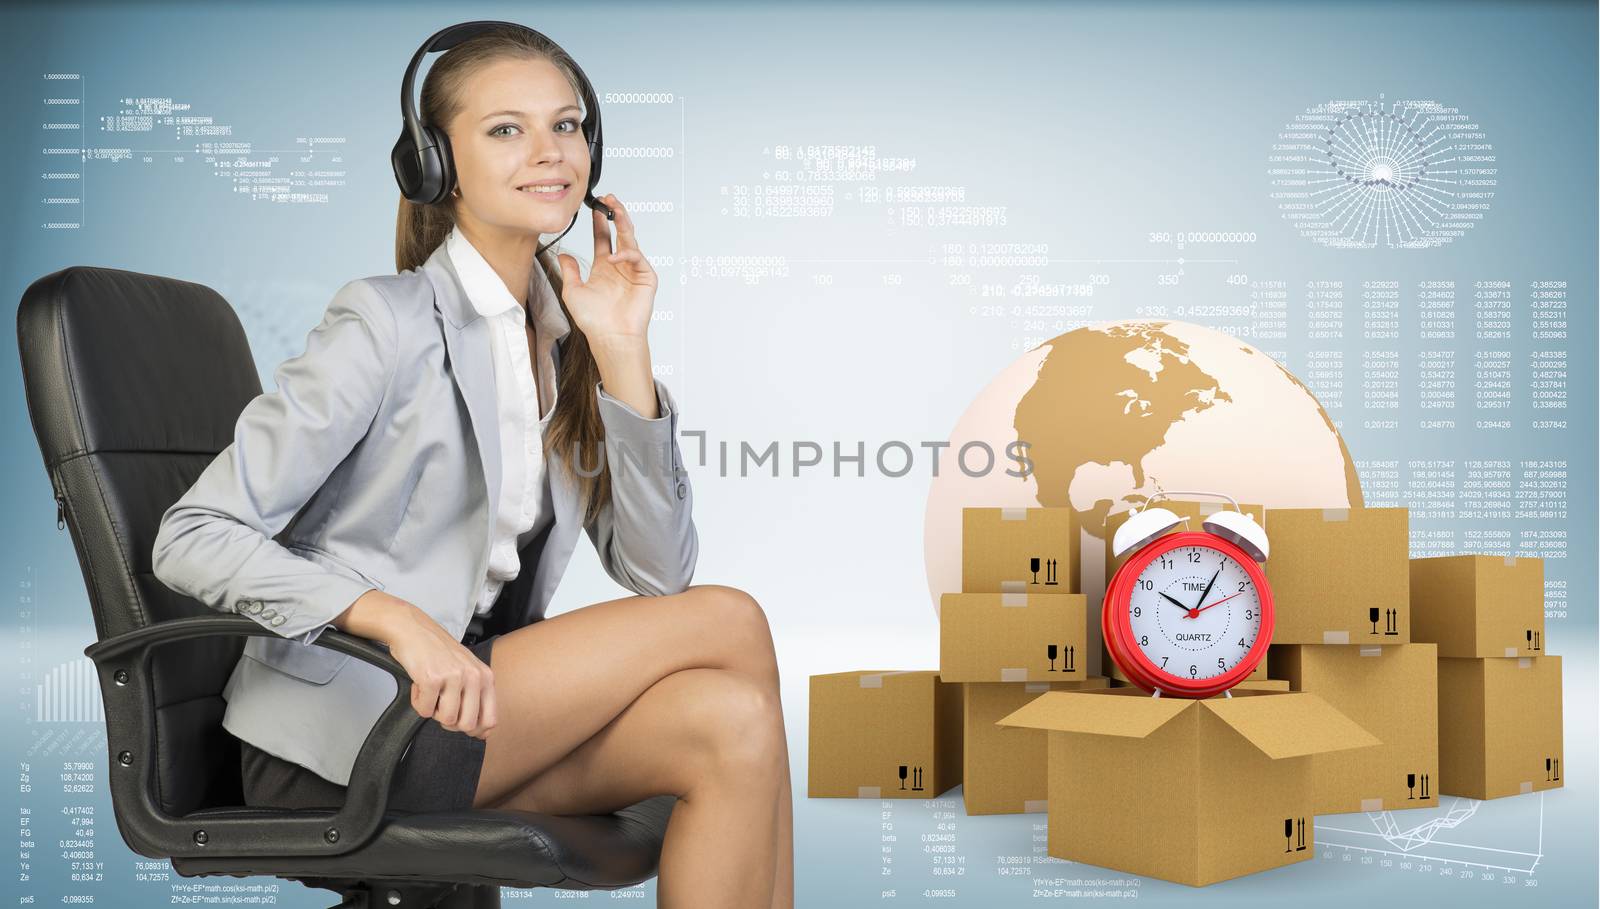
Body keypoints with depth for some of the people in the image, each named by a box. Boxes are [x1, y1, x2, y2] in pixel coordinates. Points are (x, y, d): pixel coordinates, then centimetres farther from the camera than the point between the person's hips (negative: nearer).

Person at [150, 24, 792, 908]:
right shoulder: (389, 323, -10)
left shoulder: (565, 332, 9)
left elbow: (658, 575, 1)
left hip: (483, 698, 6)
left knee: (731, 723, -22)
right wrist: (400, 620, -28)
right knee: (731, 624, -17)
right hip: (339, 740, -6)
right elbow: (192, 540, -14)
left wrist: (621, 352, -6)